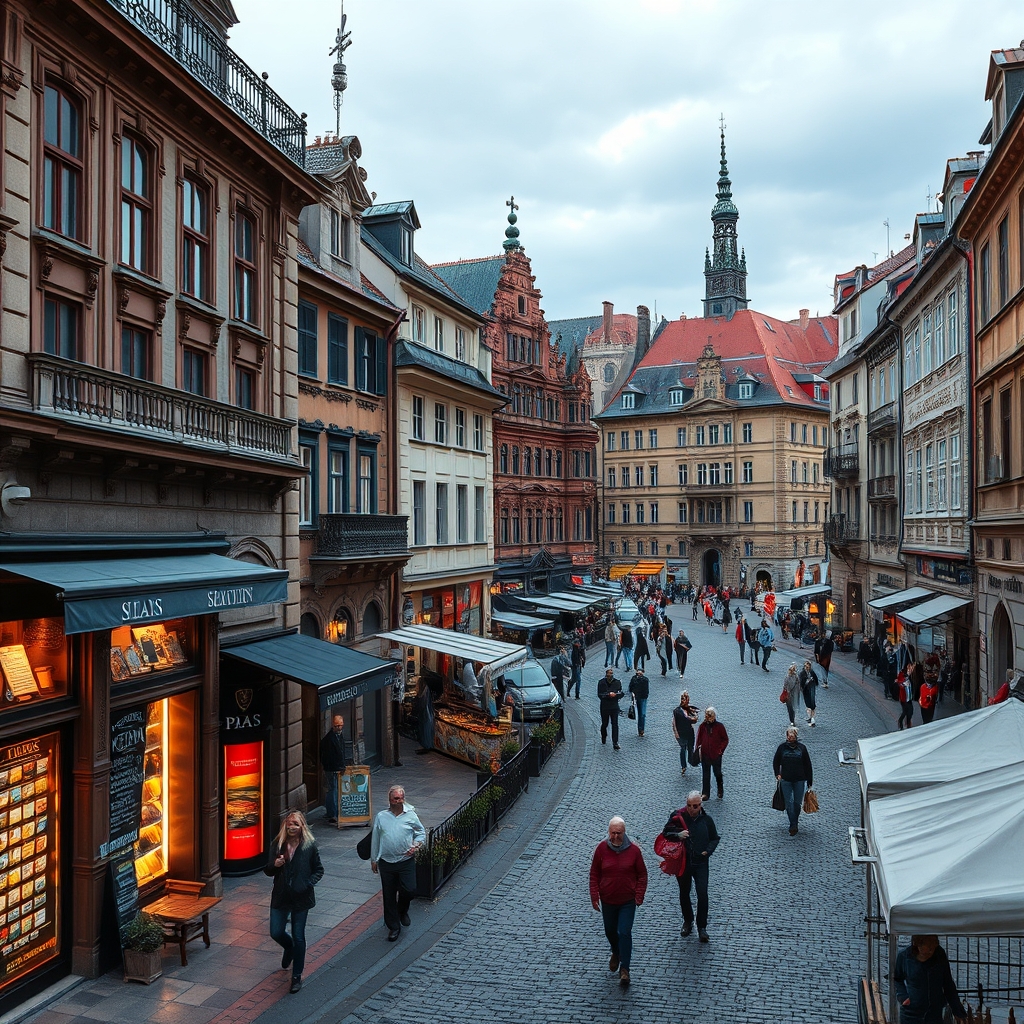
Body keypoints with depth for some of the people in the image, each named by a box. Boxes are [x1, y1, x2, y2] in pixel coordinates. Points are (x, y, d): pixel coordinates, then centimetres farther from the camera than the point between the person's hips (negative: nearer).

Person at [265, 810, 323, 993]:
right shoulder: (278, 845, -3)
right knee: (276, 933, 7)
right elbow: (268, 871, 4)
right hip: (281, 896, 3)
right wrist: (274, 865, -18)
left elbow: (318, 870, 1)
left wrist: (309, 884, -15)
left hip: (301, 898, -3)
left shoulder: (310, 846, -9)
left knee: (298, 937, 5)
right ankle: (290, 949, 42)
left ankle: (297, 976, 21)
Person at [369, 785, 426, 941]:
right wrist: (373, 860, 11)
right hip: (386, 862, 1)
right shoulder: (381, 816, 1)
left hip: (406, 861, -1)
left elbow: (422, 833, 9)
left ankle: (402, 911, 25)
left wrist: (416, 845, -10)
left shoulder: (411, 815, -1)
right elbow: (375, 839, 8)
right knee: (389, 896, 6)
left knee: (409, 890, -8)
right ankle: (394, 927, 23)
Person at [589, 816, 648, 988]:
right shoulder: (601, 848, -10)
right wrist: (594, 896, -6)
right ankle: (616, 953, 47)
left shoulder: (633, 850, -11)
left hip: (628, 901, -2)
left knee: (624, 932, -7)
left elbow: (642, 874, -1)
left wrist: (639, 895, -8)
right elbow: (594, 874, -2)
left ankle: (624, 969, 4)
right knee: (610, 931, 18)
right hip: (608, 900, 2)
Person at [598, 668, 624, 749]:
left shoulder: (617, 682, 2)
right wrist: (609, 694, -21)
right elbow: (600, 695, -9)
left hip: (614, 707, 0)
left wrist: (614, 694, -16)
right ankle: (604, 737, 40)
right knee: (604, 724, 13)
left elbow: (621, 694, 2)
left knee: (615, 724, -8)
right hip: (604, 707, 0)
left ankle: (615, 743, -9)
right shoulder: (601, 683, -3)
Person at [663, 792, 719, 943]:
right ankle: (687, 922, 36)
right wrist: (678, 835, -24)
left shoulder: (706, 819, -4)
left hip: (701, 863, 0)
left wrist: (707, 851, -8)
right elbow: (665, 833, -4)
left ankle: (702, 927, 8)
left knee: (702, 894, -8)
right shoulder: (677, 817, -9)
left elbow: (715, 838, 9)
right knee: (684, 893, 15)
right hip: (682, 862, 0)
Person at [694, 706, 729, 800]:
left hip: (716, 754, -2)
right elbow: (698, 739, 7)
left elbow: (725, 739, 1)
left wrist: (721, 749, -6)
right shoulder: (702, 726, -1)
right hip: (705, 754, 2)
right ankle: (705, 794, 11)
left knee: (717, 773, 12)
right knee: (705, 774, 5)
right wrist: (697, 749, -5)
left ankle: (720, 791, 34)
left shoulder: (719, 726, -6)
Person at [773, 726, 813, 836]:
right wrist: (777, 774, 0)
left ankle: (794, 822, 26)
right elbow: (775, 762, 12)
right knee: (789, 803, -2)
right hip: (786, 780, 0)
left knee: (797, 802, 7)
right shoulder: (782, 747, 1)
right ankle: (793, 825, 4)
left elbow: (807, 765, 4)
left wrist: (809, 781, 4)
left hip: (799, 780, 0)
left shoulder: (801, 748, 0)